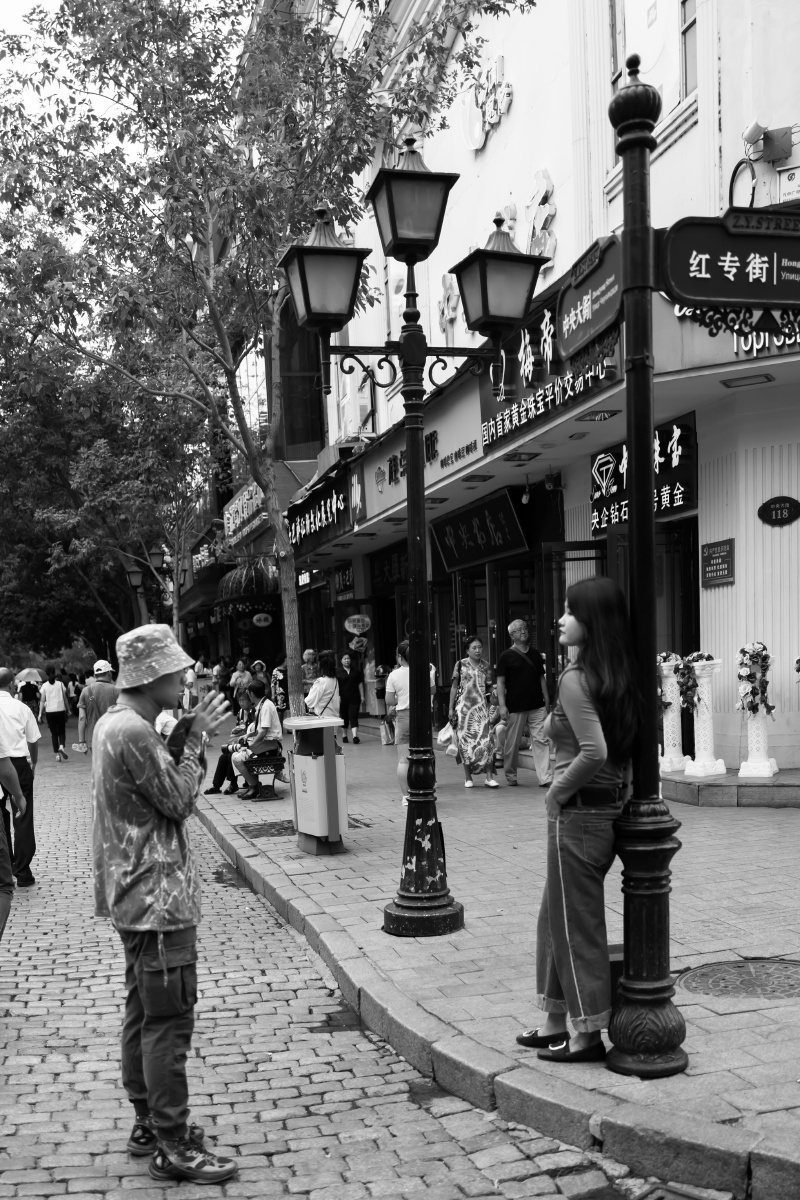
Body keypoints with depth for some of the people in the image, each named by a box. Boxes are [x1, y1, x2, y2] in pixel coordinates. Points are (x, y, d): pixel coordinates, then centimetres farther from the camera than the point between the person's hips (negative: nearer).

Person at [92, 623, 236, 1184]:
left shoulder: (115, 723, 10)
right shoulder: (134, 732, -23)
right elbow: (179, 800, -17)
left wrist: (193, 739, 4)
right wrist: (197, 738, -11)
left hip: (138, 894, 11)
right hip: (157, 896, -11)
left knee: (145, 1012, 18)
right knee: (169, 1020, -3)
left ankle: (149, 1123, 30)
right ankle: (174, 1146, 6)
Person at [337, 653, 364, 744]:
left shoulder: (356, 671, 6)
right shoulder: (338, 672, 1)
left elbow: (360, 684, 9)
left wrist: (362, 696, 5)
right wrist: (338, 696, -13)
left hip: (354, 698, 0)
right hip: (343, 698, 0)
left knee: (353, 717, -9)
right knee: (344, 717, 10)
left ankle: (355, 736, -19)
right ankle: (344, 735, 24)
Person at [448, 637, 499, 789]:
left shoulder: (485, 666, 8)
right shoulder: (461, 665, 3)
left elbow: (489, 688, 16)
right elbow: (454, 687, 7)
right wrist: (451, 708, 5)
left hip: (481, 706, 1)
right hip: (464, 706, -1)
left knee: (487, 739, -9)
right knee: (465, 741, 0)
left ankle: (489, 777, -7)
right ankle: (468, 777, 10)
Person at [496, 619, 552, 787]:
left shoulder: (535, 653, 12)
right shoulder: (506, 656, -1)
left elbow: (541, 677, 17)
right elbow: (500, 682, -4)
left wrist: (546, 699, 11)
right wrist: (502, 705, -11)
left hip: (537, 706, 3)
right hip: (515, 708, -3)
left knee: (541, 741, -4)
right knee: (512, 743, 5)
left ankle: (545, 777, -5)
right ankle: (511, 775, 22)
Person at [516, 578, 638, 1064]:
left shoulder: (575, 679, -19)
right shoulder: (620, 678, 6)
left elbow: (594, 752, -29)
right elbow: (619, 747, 12)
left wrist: (559, 791, -14)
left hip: (578, 814, -9)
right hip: (610, 808, 9)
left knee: (577, 924, 5)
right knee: (556, 917, 20)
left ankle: (590, 1036, 18)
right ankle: (556, 1023, 30)